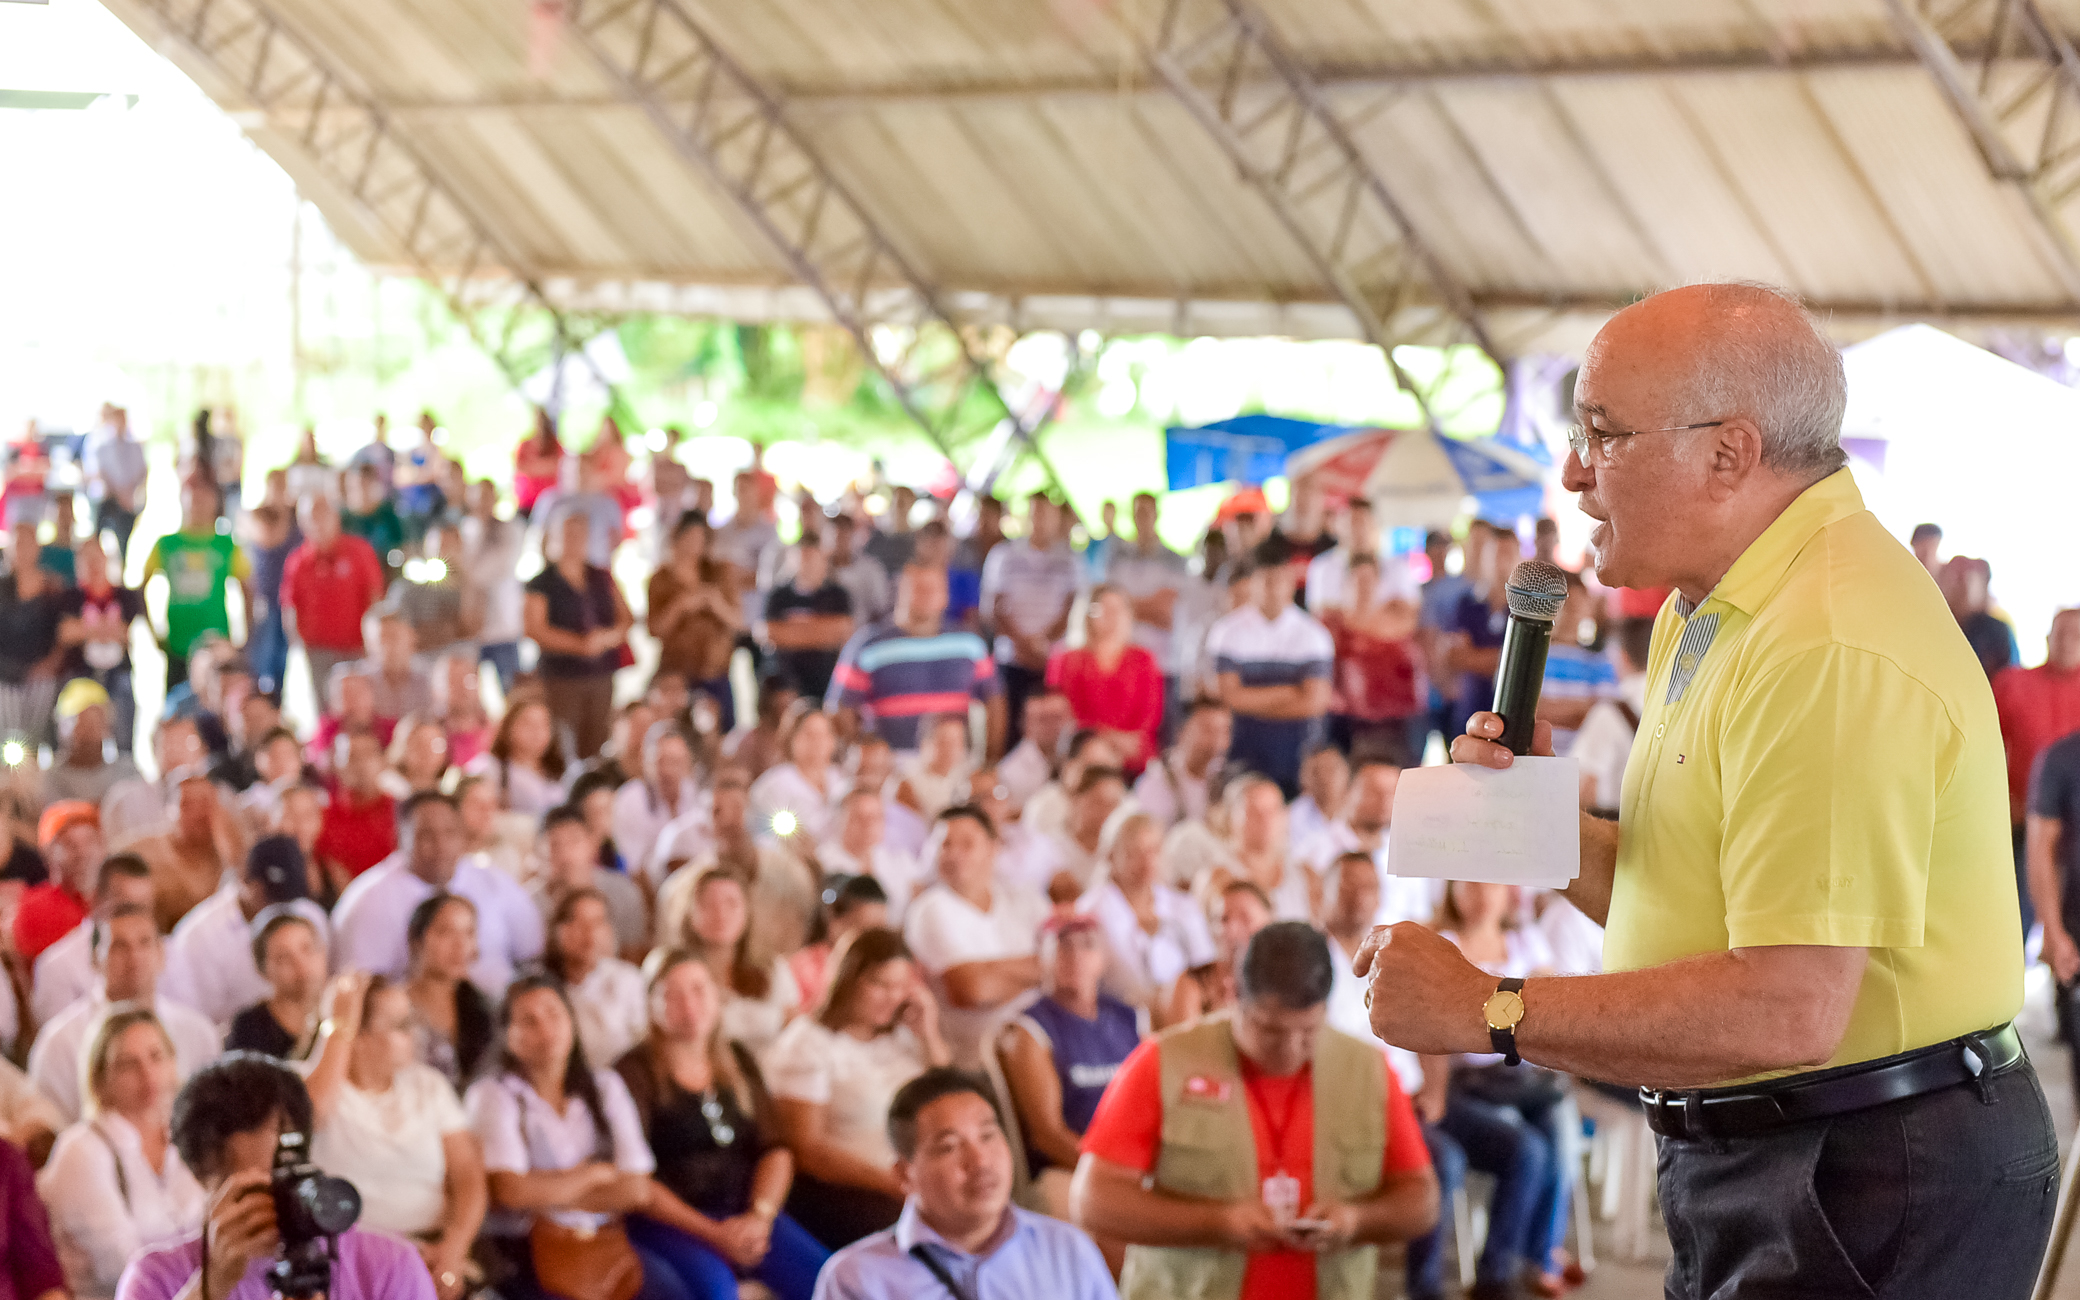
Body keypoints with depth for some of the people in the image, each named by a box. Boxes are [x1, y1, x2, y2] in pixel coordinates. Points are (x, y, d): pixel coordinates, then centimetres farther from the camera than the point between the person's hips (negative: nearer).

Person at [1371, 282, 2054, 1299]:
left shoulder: (1831, 650, -23)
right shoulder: (1708, 612, 13)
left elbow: (1788, 1010, -29)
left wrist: (1491, 1012, -21)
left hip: (1873, 1196, -10)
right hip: (1748, 1174, 10)